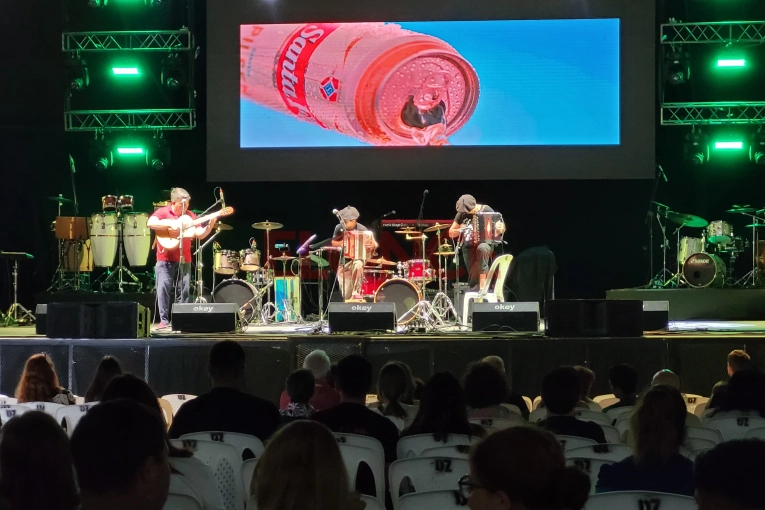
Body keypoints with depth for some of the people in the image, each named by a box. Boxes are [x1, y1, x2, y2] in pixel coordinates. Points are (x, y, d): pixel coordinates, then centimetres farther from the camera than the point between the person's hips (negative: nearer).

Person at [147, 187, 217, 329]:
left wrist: (211, 224, -10)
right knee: (163, 289, -7)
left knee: (183, 291, 3)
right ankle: (164, 320, -4)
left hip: (184, 260, 4)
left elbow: (200, 234, 6)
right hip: (165, 259, -4)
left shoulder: (190, 215, 10)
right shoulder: (163, 212, -2)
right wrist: (170, 224, -24)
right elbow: (150, 223, -19)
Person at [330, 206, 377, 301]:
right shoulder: (340, 228, -6)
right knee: (346, 296, -5)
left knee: (358, 265, -40)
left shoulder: (361, 229, -13)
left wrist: (372, 246, -32)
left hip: (357, 259, -2)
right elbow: (333, 242, 7)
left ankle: (356, 293, -28)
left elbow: (374, 244, -9)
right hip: (343, 262, 2)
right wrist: (340, 243, -15)